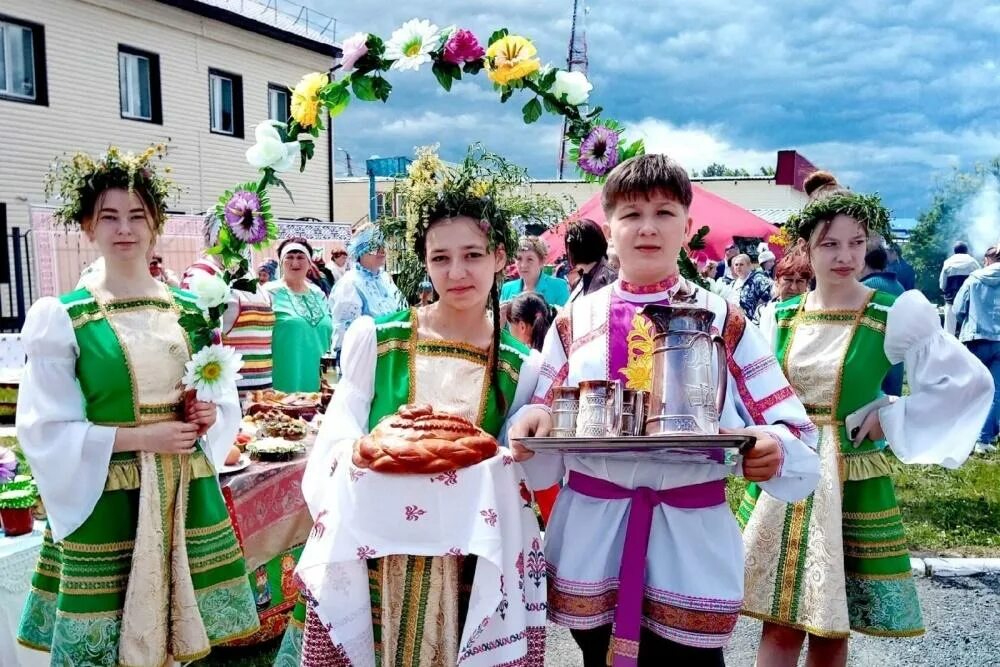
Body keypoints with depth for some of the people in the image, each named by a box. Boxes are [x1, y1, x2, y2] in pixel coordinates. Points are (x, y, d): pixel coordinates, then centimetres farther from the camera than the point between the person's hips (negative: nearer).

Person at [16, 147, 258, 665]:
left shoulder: (190, 308, 6)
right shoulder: (61, 318, -6)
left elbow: (225, 397, 15)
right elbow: (45, 430, -8)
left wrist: (210, 417, -7)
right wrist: (140, 437, -16)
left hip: (187, 493, 4)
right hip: (106, 503, -3)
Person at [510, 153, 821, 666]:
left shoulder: (725, 322, 3)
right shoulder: (574, 321, 5)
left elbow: (791, 427, -1)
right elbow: (542, 422, 7)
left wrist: (773, 449, -22)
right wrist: (533, 423, -15)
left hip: (693, 537, -1)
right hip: (591, 536, 1)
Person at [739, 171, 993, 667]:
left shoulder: (894, 314, -8)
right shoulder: (781, 315, 3)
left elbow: (969, 380, -5)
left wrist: (891, 420, -7)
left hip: (851, 486, -2)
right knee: (780, 625, 6)